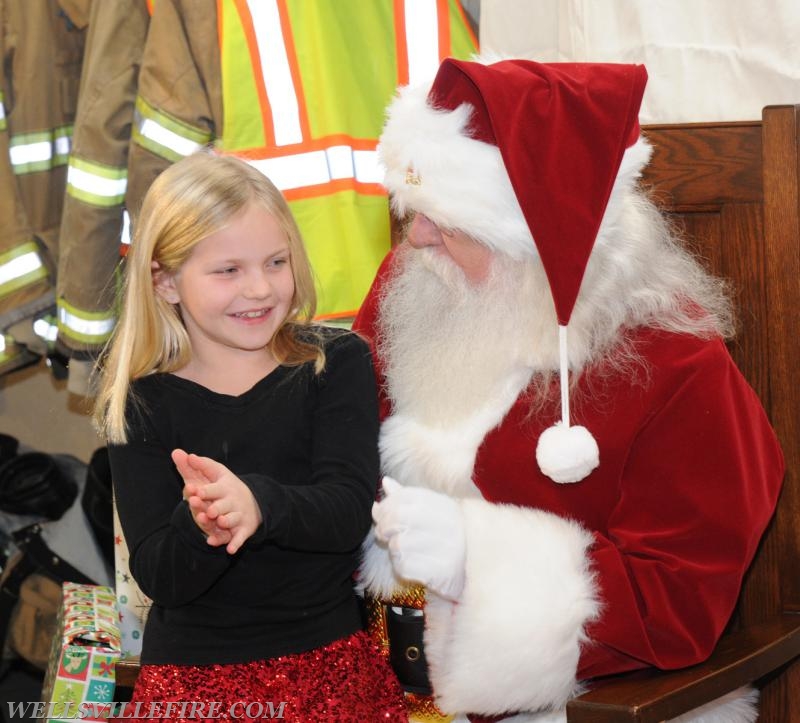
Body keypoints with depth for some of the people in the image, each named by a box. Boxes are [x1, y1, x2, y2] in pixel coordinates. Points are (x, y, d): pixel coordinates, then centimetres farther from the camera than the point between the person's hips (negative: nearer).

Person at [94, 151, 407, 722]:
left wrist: (259, 503, -33)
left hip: (329, 652, 1)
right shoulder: (139, 404, -2)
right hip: (191, 669, 0)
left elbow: (350, 510, -14)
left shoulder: (338, 362, -1)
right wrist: (199, 528, -30)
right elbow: (159, 578, -8)